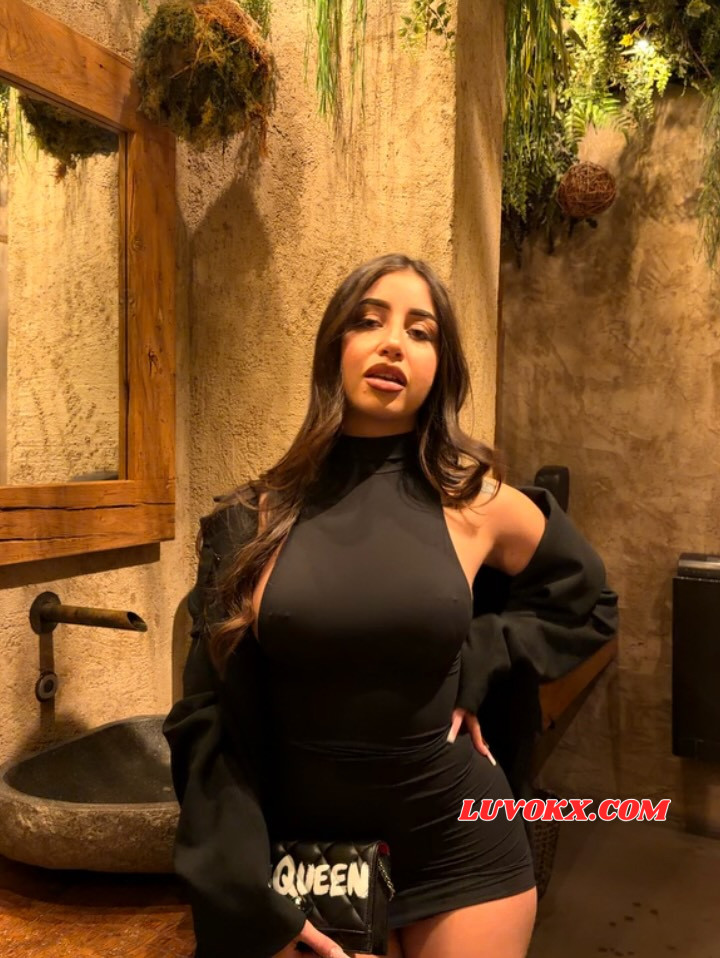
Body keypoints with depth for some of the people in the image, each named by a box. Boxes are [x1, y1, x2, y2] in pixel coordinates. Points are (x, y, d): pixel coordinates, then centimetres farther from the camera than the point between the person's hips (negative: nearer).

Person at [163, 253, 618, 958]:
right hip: (309, 848, 0)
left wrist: (475, 665, -4)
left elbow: (587, 606, 11)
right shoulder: (255, 521, -8)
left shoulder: (478, 505, -6)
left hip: (461, 854, 1)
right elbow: (211, 720, -6)